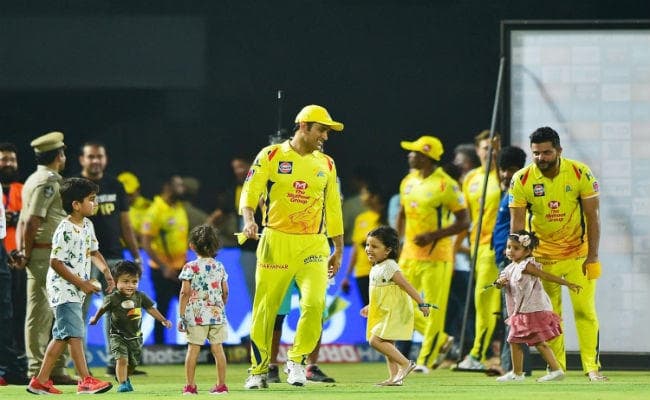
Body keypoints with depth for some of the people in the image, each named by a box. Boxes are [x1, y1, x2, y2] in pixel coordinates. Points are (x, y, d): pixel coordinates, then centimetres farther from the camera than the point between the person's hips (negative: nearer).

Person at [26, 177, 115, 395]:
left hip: (76, 290, 10)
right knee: (75, 333, -14)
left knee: (62, 336, 11)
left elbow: (93, 252, 22)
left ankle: (40, 381, 16)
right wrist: (81, 283, -19)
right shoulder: (65, 230, -18)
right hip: (63, 289, -10)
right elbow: (56, 262, -19)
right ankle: (86, 381, -18)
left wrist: (106, 271, 3)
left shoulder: (87, 225, 10)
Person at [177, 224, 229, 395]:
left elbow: (185, 293, -10)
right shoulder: (219, 267, 7)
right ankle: (221, 385, 8)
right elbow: (225, 292, 8)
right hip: (217, 314, 3)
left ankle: (190, 385, 0)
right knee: (217, 348, 6)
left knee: (193, 348, 0)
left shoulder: (190, 268, -5)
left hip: (196, 316, -3)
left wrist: (181, 315, -6)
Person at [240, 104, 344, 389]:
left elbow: (333, 208, 19)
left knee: (314, 303, -17)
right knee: (265, 309, -1)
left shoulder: (326, 165, 14)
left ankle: (297, 360, 1)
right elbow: (250, 193, -4)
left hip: (313, 245, 2)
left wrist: (338, 251, 18)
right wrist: (249, 220, -24)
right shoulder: (271, 156, 2)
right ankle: (258, 370, 13)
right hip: (276, 242, -2)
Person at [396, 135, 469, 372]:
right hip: (409, 255, 7)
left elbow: (463, 222, -11)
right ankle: (441, 340, 24)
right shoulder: (408, 182, 10)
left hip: (436, 256, -7)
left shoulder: (446, 185, -12)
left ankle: (426, 360, 4)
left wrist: (433, 235, -20)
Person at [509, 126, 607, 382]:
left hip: (578, 254, -1)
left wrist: (593, 257, -10)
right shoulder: (521, 180, -11)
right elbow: (516, 223, -8)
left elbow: (592, 217, -7)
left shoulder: (581, 174, -13)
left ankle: (592, 367, -2)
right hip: (542, 255, 1)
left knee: (585, 311, -5)